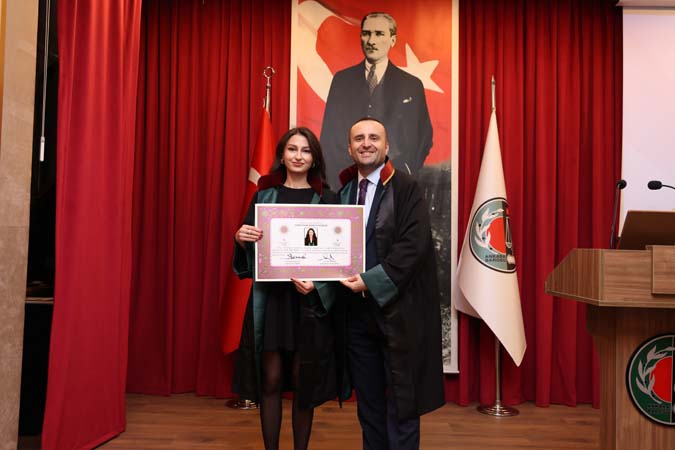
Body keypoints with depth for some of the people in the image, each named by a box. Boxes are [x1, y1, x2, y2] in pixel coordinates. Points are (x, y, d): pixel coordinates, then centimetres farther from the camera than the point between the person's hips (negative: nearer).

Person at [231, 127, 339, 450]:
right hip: (269, 296, 1)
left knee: (303, 381, 5)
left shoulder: (327, 199, 4)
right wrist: (241, 238, -14)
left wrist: (315, 283, -17)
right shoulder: (264, 195, 8)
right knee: (271, 379, 3)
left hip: (310, 300, -1)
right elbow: (250, 252, 9)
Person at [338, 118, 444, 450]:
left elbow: (414, 246, -15)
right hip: (356, 310, 5)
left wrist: (372, 281, -18)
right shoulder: (343, 192, 10)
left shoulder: (406, 189, -5)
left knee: (401, 400, 7)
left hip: (397, 309, -5)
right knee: (367, 398, 16)